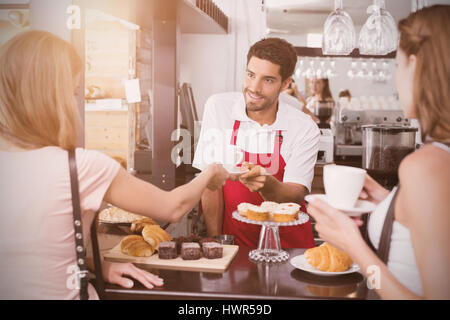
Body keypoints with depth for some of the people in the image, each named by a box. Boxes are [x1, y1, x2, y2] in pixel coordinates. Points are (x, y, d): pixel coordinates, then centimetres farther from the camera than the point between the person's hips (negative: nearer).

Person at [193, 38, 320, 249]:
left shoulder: (305, 129, -7)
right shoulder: (218, 107, -5)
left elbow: (296, 195, -12)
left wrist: (266, 183, -33)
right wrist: (214, 240, -9)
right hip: (234, 238, 0)